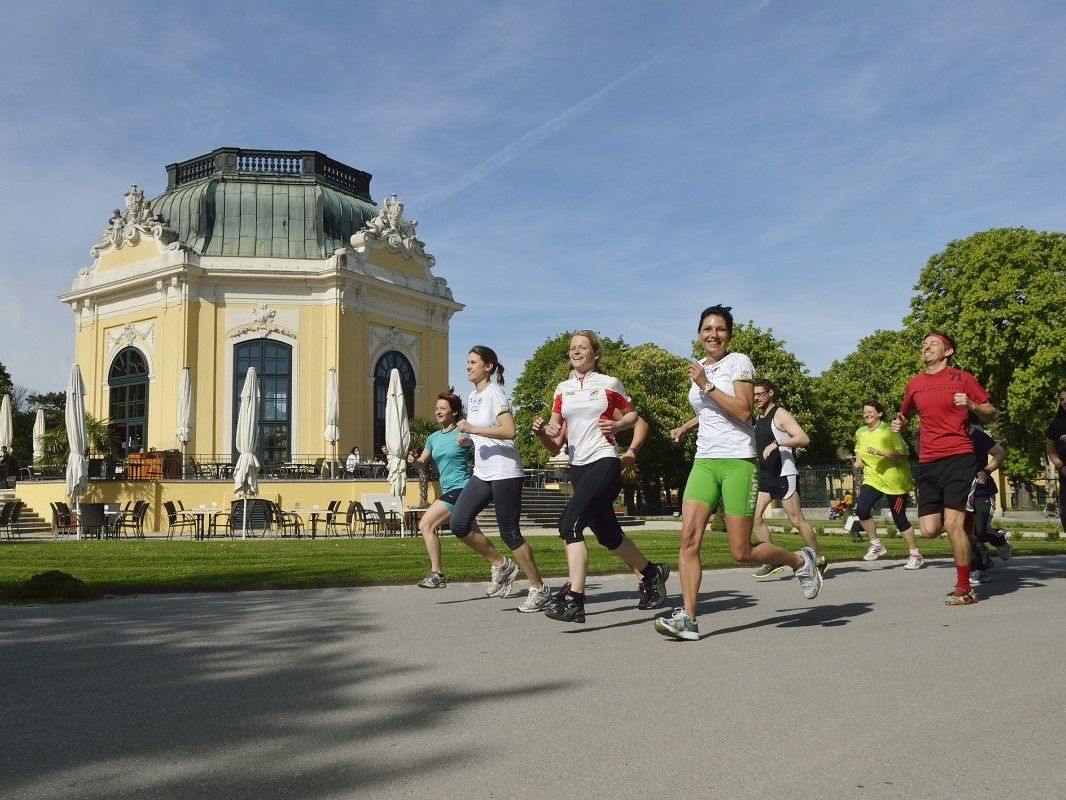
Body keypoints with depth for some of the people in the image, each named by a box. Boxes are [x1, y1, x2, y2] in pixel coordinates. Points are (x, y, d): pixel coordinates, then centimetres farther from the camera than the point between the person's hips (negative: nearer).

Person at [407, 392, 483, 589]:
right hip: (448, 490, 8)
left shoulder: (462, 433, -6)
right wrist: (413, 460, -5)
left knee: (426, 524, -16)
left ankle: (437, 574, -11)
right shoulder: (434, 438, 14)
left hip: (461, 488, -8)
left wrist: (466, 441, -31)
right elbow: (422, 463, 17)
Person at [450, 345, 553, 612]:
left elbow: (509, 431, -23)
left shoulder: (494, 393, -10)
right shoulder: (472, 397, 16)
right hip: (482, 473, 8)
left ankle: (539, 590, 9)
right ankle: (501, 565, 14)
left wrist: (473, 429, -21)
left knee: (510, 534, -5)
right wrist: (468, 439, 8)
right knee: (459, 523, -4)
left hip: (505, 472, -8)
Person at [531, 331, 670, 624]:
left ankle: (574, 600, -25)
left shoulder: (609, 384, 2)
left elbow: (633, 415, 16)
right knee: (608, 535, 15)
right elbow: (555, 442, 12)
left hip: (604, 462, -6)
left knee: (570, 522, -24)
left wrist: (616, 425, -5)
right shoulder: (563, 389, 13)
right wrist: (541, 430, -10)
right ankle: (652, 573, 39)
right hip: (578, 467, 6)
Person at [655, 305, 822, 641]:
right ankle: (688, 618, -11)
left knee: (742, 553, -3)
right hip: (704, 462, 6)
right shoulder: (699, 368, 17)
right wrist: (686, 426, 22)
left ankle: (801, 560, 24)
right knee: (688, 539, -12)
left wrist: (707, 385, -17)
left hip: (737, 461, -6)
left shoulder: (738, 362, -3)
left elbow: (744, 412, -16)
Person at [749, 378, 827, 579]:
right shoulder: (760, 418, 17)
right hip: (764, 476, 8)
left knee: (797, 521, -2)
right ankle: (772, 562, 1)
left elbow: (804, 438, -21)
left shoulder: (780, 415, -9)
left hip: (783, 476, -8)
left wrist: (776, 444, -28)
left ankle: (819, 561, 12)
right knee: (754, 518, -4)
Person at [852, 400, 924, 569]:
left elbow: (904, 453, -17)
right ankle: (876, 545, 1)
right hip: (872, 478, 5)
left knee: (899, 518, -1)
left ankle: (915, 555, 15)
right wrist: (859, 461, 6)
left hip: (895, 481, -5)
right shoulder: (860, 433, 7)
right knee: (861, 509, -17)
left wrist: (881, 453, -26)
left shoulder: (889, 430, -11)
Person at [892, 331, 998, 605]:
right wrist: (900, 424, 11)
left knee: (953, 525, -13)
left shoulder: (961, 378, 3)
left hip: (957, 457, -5)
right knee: (929, 530, -2)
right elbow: (906, 413, 33)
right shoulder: (914, 384, 15)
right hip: (927, 463, 5)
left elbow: (992, 415, 6)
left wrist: (971, 405, -14)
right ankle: (962, 521, 33)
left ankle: (965, 589, 0)